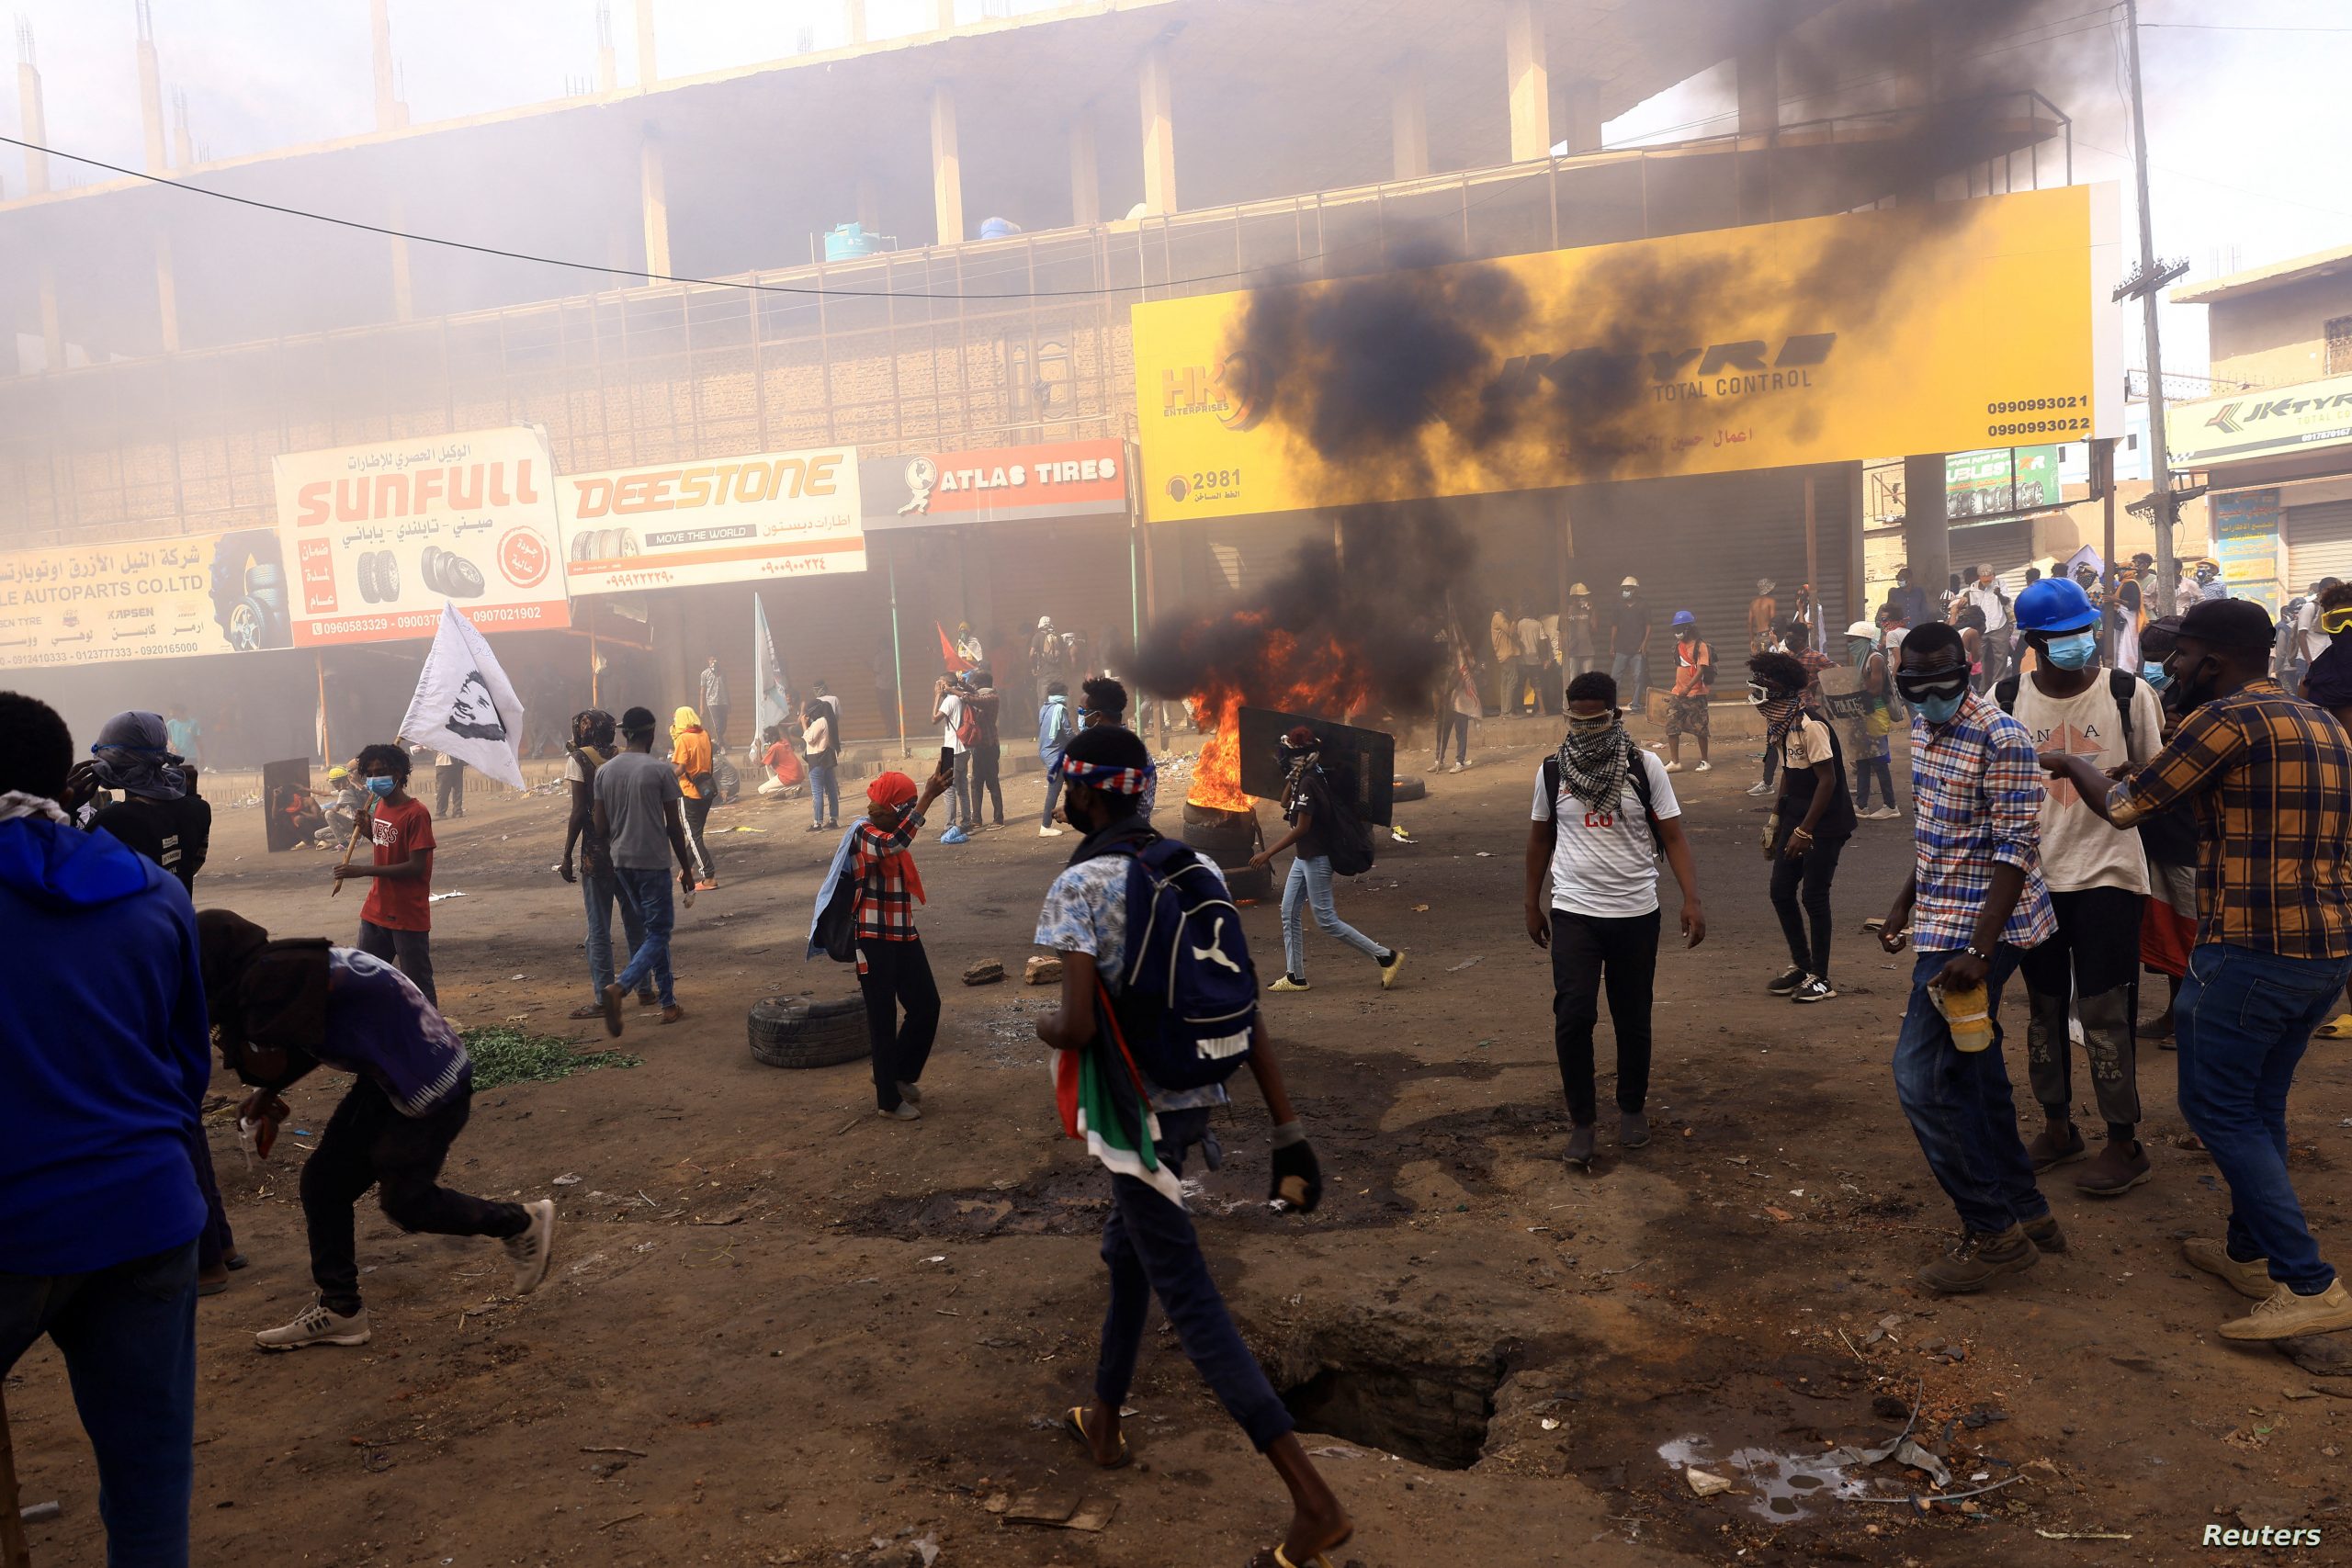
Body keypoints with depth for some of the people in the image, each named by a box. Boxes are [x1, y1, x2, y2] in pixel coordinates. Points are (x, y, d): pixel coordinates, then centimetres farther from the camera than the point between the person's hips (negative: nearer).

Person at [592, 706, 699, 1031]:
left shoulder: (604, 771, 5)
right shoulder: (661, 770, -10)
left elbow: (601, 825, 6)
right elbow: (675, 827, -8)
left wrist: (612, 858, 19)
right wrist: (687, 870, 0)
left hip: (621, 862, 6)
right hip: (653, 863, -6)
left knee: (652, 930, 17)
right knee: (657, 934, 0)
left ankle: (668, 1003, 20)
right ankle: (620, 987, -24)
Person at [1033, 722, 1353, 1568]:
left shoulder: (1078, 886, -16)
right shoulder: (1198, 871, 2)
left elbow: (1081, 1028, -24)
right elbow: (1246, 1010, 0)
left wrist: (1044, 1027, 1)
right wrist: (1287, 1128, 1)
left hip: (1136, 1109, -7)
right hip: (1197, 1097, 8)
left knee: (1190, 1302, -1)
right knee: (1129, 1249, 27)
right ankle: (1104, 1419, 46)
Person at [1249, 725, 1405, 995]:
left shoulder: (1308, 783, -21)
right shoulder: (1309, 777, 7)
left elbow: (1301, 828, -24)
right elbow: (1286, 803, 19)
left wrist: (1268, 853, -22)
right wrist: (1291, 777, 5)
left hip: (1316, 858, -10)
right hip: (1303, 857, 10)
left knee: (1326, 921, -4)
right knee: (1290, 914, 11)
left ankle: (1387, 956, 2)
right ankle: (1295, 976, 17)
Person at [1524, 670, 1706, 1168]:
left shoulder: (1645, 766, -3)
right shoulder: (1552, 770, 1)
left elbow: (1672, 837, -3)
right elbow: (1541, 838, 12)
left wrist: (1692, 899, -14)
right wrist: (1533, 904, 15)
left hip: (1636, 915, 0)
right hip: (1573, 914, 0)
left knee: (1633, 1019, 11)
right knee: (1573, 1016, -10)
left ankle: (1632, 1107, 32)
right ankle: (1581, 1118, 7)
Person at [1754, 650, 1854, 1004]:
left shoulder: (1810, 726, -21)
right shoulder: (1780, 725, 6)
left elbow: (1828, 780, -21)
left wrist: (1804, 831, -21)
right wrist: (1776, 823, 17)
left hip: (1826, 823, -9)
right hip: (1797, 818, 9)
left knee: (1814, 896, -2)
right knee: (1781, 890, 9)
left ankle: (1820, 979, 10)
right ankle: (1801, 965, 24)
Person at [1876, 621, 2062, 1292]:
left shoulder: (2000, 738, -18)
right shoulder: (1923, 726, 9)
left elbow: (2016, 849, -21)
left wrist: (1977, 949, -26)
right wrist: (1906, 900, 21)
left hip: (1977, 927, -9)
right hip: (1943, 917, 9)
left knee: (1922, 1074, -9)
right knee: (1974, 1071, 15)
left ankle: (1993, 1233, 4)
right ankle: (2025, 1212, 28)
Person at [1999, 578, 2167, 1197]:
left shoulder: (2129, 694, -5)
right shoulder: (2005, 701, -1)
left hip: (2107, 873, -3)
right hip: (2033, 876, 3)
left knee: (2103, 1011, -1)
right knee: (2044, 1007, 13)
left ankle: (2124, 1144, 13)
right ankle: (2057, 1128, 28)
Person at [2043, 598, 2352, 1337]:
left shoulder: (2226, 719, -13)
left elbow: (2122, 806, -7)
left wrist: (2070, 763, 12)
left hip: (2251, 949, -8)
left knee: (2219, 1108, 1)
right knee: (2261, 1104, 19)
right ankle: (2250, 1249, 30)